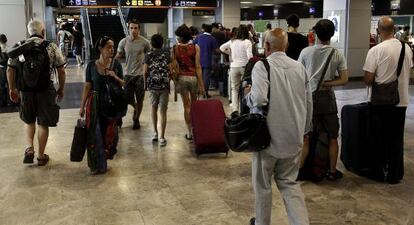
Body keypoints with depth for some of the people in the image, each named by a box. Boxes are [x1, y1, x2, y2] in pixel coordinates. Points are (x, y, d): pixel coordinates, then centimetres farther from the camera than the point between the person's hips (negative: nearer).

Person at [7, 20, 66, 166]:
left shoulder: (18, 47, 2)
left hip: (25, 90, 2)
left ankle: (29, 148, 9)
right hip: (45, 90, -2)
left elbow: (10, 70, 4)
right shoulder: (52, 48, -4)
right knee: (43, 124, 10)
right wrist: (61, 89, 8)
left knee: (28, 121, 24)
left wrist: (12, 89, 16)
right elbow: (61, 71, -3)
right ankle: (41, 156, 20)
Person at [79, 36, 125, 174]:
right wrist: (82, 106, 1)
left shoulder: (116, 65, 0)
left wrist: (115, 77, -14)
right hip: (95, 104, -1)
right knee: (95, 134, 2)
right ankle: (96, 164, 18)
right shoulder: (91, 65, -2)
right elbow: (87, 86, 1)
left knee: (110, 133, 4)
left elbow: (122, 84, 6)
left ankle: (105, 157, 29)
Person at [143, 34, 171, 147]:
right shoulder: (166, 55, 1)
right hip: (164, 85, -1)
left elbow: (145, 72, -2)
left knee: (154, 108, 21)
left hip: (152, 85, 1)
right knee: (163, 111, 0)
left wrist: (146, 84, 12)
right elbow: (170, 70, 0)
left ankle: (155, 132, 19)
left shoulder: (148, 55, 1)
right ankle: (162, 137, -2)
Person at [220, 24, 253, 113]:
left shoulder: (232, 41, 4)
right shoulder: (247, 42, -8)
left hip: (234, 67, 3)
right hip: (244, 66, -3)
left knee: (234, 88, 10)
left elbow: (221, 48, 12)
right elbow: (249, 56, -16)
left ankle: (235, 108, 7)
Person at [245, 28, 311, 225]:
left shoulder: (262, 66, -12)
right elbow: (308, 102, 10)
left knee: (263, 184, 14)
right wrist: (304, 129, 22)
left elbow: (259, 99, -26)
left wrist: (248, 94, -3)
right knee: (289, 182, 16)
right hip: (294, 137, 5)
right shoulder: (299, 67, 5)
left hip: (269, 136, -4)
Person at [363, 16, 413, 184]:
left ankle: (378, 172, 21)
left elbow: (368, 79, -15)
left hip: (381, 101, -4)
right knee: (397, 139, 13)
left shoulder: (376, 50, -16)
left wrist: (370, 81, 5)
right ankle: (395, 175, 21)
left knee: (379, 138, 10)